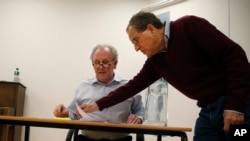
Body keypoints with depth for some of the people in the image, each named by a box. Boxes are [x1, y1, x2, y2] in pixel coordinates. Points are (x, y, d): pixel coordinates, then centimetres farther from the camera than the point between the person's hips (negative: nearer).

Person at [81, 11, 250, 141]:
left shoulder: (189, 26, -10)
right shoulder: (155, 60, 10)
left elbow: (234, 55, -15)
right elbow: (133, 86, 18)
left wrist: (235, 106, -20)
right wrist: (98, 105, 18)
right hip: (208, 111, 7)